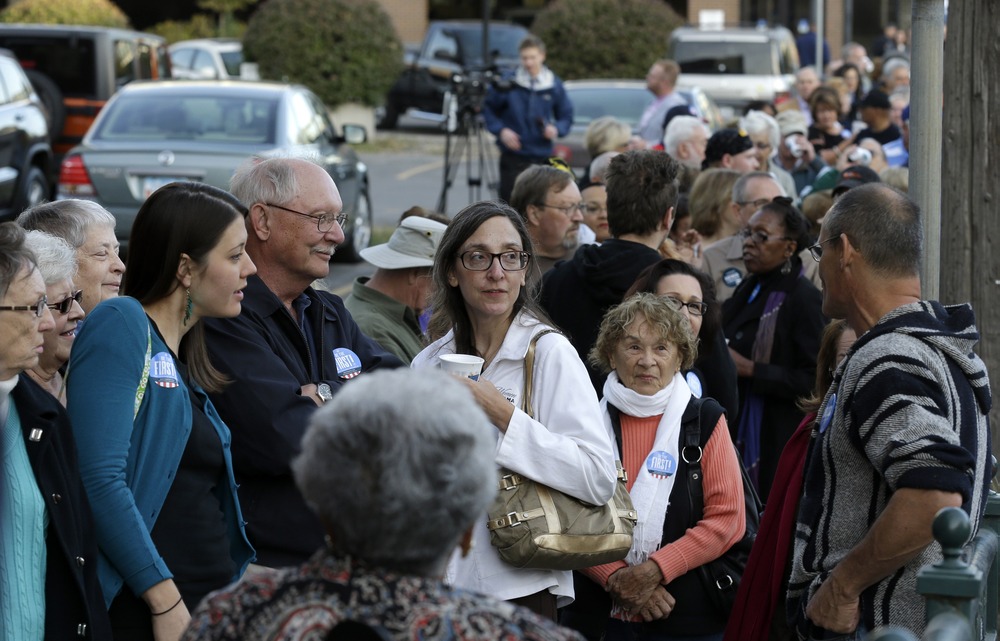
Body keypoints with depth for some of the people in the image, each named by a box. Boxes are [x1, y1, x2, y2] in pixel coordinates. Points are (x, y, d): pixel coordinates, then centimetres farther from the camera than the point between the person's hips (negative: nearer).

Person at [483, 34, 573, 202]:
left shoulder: (554, 86, 2)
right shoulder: (508, 83, -5)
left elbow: (566, 116, 9)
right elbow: (488, 109, 5)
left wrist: (557, 129, -11)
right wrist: (501, 130, -10)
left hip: (543, 156, 2)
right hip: (513, 157, -2)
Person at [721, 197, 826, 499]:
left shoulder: (803, 298, -11)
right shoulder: (750, 288, 13)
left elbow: (813, 380, -17)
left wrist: (750, 370, -19)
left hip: (778, 442, -7)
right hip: (737, 432, 7)